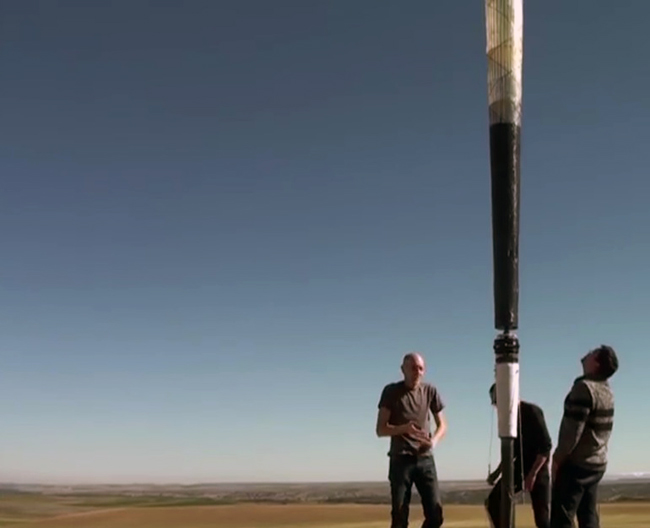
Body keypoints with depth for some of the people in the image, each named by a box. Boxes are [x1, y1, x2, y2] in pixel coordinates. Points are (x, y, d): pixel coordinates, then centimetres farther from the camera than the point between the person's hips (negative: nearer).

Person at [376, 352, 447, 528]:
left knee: (435, 512, -5)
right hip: (400, 459, -3)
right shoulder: (391, 391, -4)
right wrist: (404, 428, -24)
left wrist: (433, 441, -11)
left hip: (425, 459, 3)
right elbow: (380, 429, -5)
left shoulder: (430, 391, 4)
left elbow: (442, 425, 12)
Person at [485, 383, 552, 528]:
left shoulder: (532, 411, -15)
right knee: (493, 501, -2)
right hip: (519, 467, 7)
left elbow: (546, 445, -20)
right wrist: (497, 472, 12)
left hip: (538, 468, -7)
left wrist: (533, 473, -23)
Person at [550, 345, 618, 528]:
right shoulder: (607, 391, 9)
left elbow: (572, 430, -21)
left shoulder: (584, 387, -18)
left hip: (576, 463, -9)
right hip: (597, 463, 9)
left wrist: (557, 458, -10)